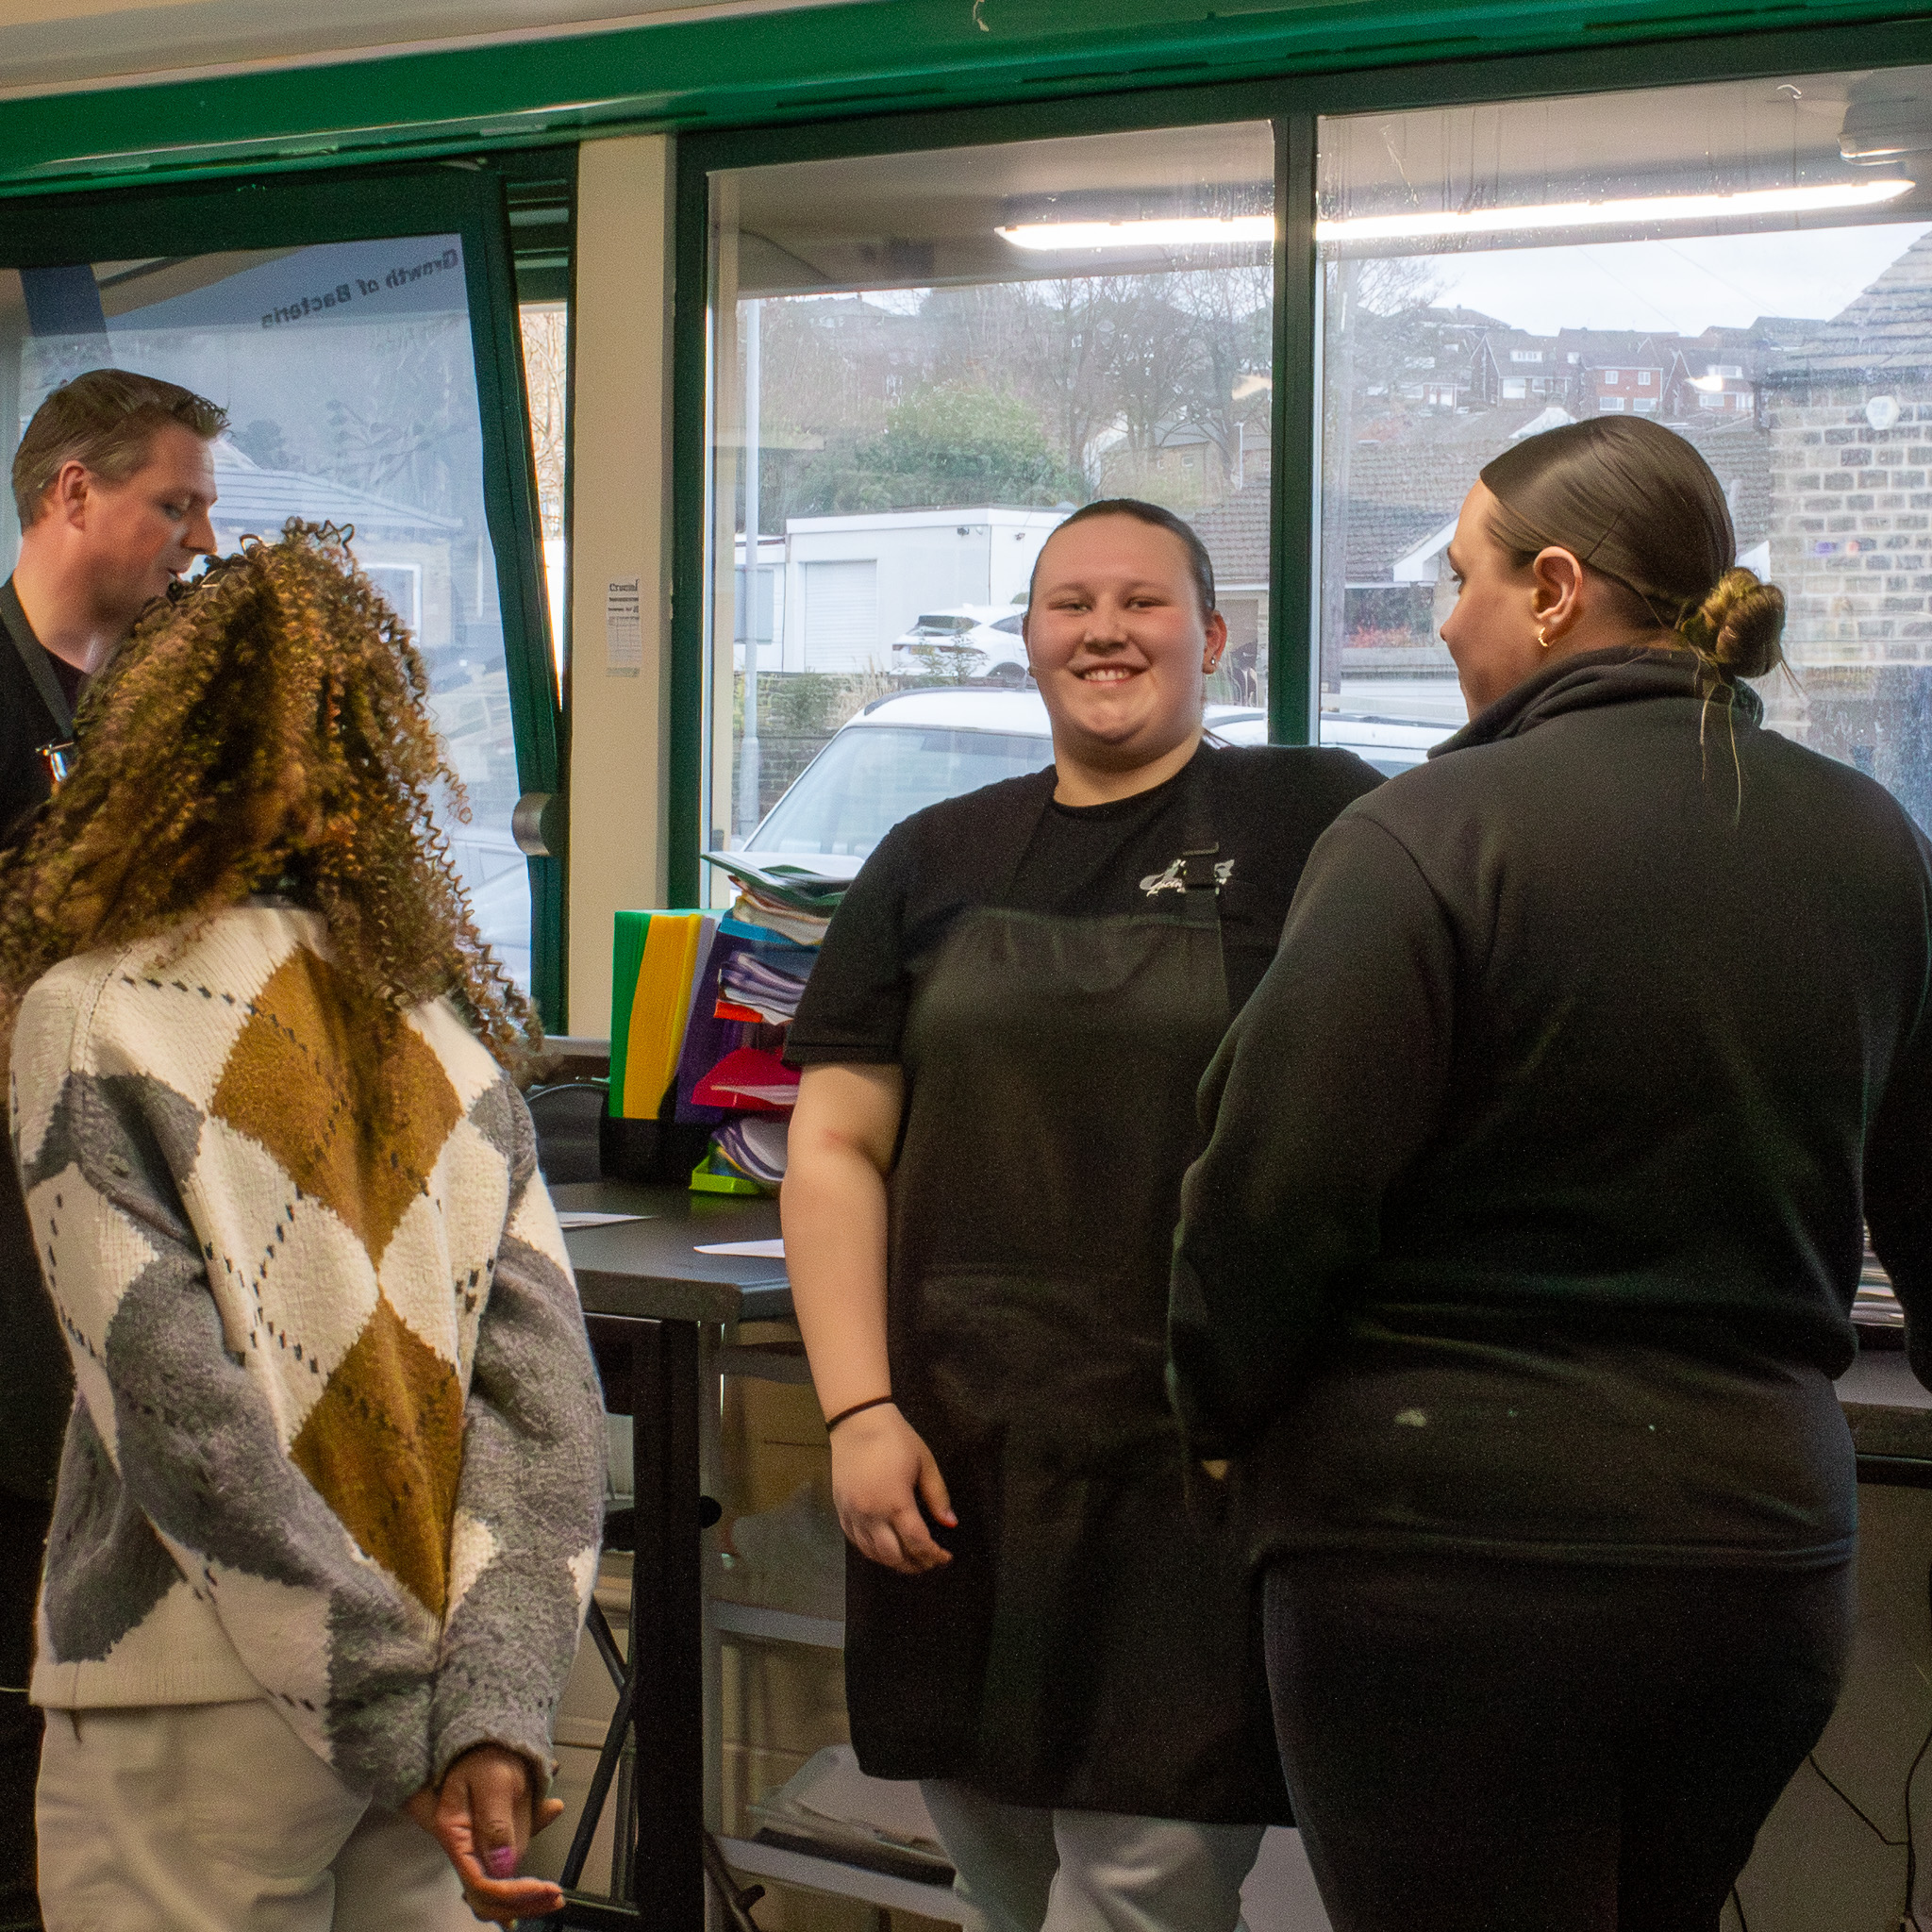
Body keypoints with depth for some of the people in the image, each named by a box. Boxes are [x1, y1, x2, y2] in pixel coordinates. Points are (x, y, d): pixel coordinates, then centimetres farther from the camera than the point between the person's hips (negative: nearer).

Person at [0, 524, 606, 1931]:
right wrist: (494, 1708, -9)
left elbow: (181, 1411, -17)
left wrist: (396, 1721, -13)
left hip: (204, 1709, -4)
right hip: (438, 1685, 4)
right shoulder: (443, 1016, 3)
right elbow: (544, 1381, -5)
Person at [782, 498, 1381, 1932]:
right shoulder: (932, 863, 11)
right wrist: (859, 1410, -1)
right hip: (956, 1461, 4)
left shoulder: (1315, 821, -1)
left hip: (1198, 1468, -3)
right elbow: (836, 1147, 8)